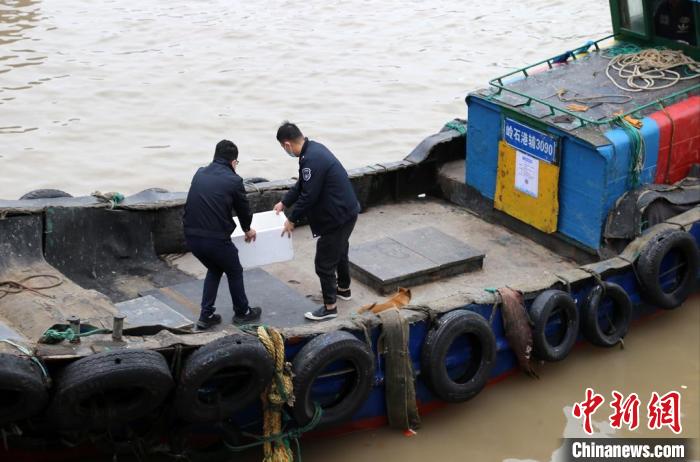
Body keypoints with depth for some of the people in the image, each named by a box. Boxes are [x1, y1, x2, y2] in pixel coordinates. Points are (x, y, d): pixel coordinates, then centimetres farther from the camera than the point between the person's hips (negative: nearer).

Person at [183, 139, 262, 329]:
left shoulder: (199, 174, 11)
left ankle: (206, 316, 26)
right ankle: (242, 313, 36)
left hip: (191, 236, 5)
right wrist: (248, 230, 28)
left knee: (214, 269, 29)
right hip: (216, 238, -5)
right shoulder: (233, 180, -5)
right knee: (234, 273, 22)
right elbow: (243, 209, 6)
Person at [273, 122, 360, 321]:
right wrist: (284, 202, 22)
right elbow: (301, 185, 16)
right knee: (340, 252, 28)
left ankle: (329, 307, 12)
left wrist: (292, 219, -10)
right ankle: (344, 288, 48)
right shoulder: (314, 148, 5)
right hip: (346, 210, 10)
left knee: (324, 261, 1)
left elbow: (308, 196, -23)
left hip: (337, 216, -10)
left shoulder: (312, 160, -27)